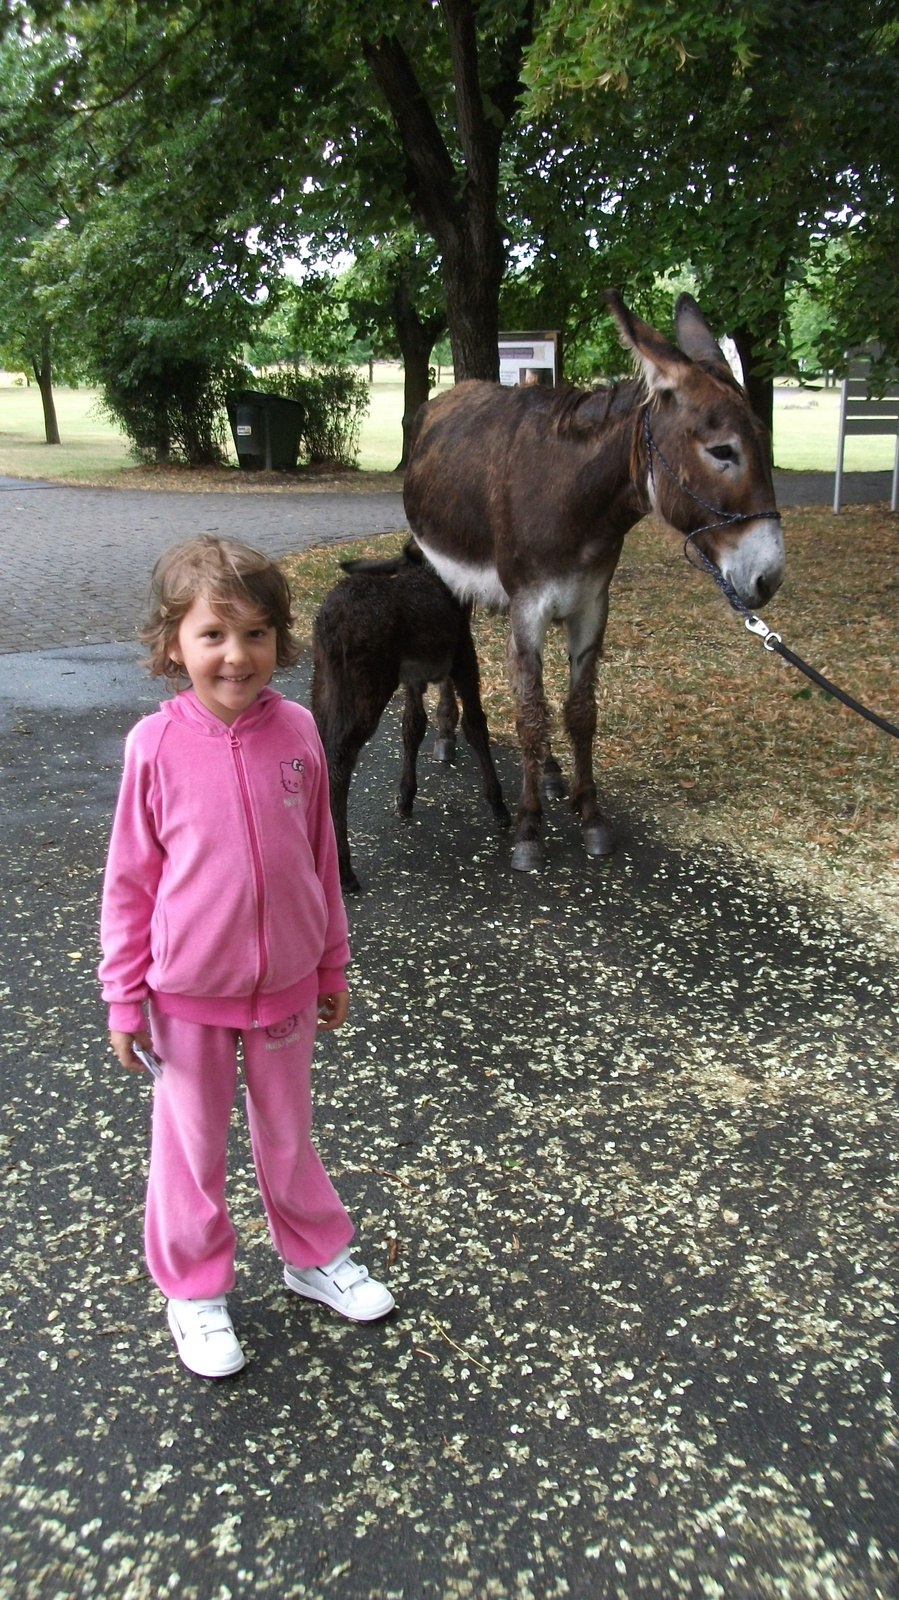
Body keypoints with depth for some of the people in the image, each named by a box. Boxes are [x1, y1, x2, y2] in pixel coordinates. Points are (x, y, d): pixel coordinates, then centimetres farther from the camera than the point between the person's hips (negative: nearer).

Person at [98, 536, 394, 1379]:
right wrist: (124, 994, -4)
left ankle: (314, 1255, 45)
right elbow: (130, 878, -7)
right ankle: (194, 1290, 38)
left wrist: (332, 965, 8)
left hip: (286, 984, 2)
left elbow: (321, 857, 2)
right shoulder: (156, 745, -16)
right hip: (187, 993, -2)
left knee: (289, 1133, 22)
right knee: (192, 1147, 16)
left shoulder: (297, 731, -9)